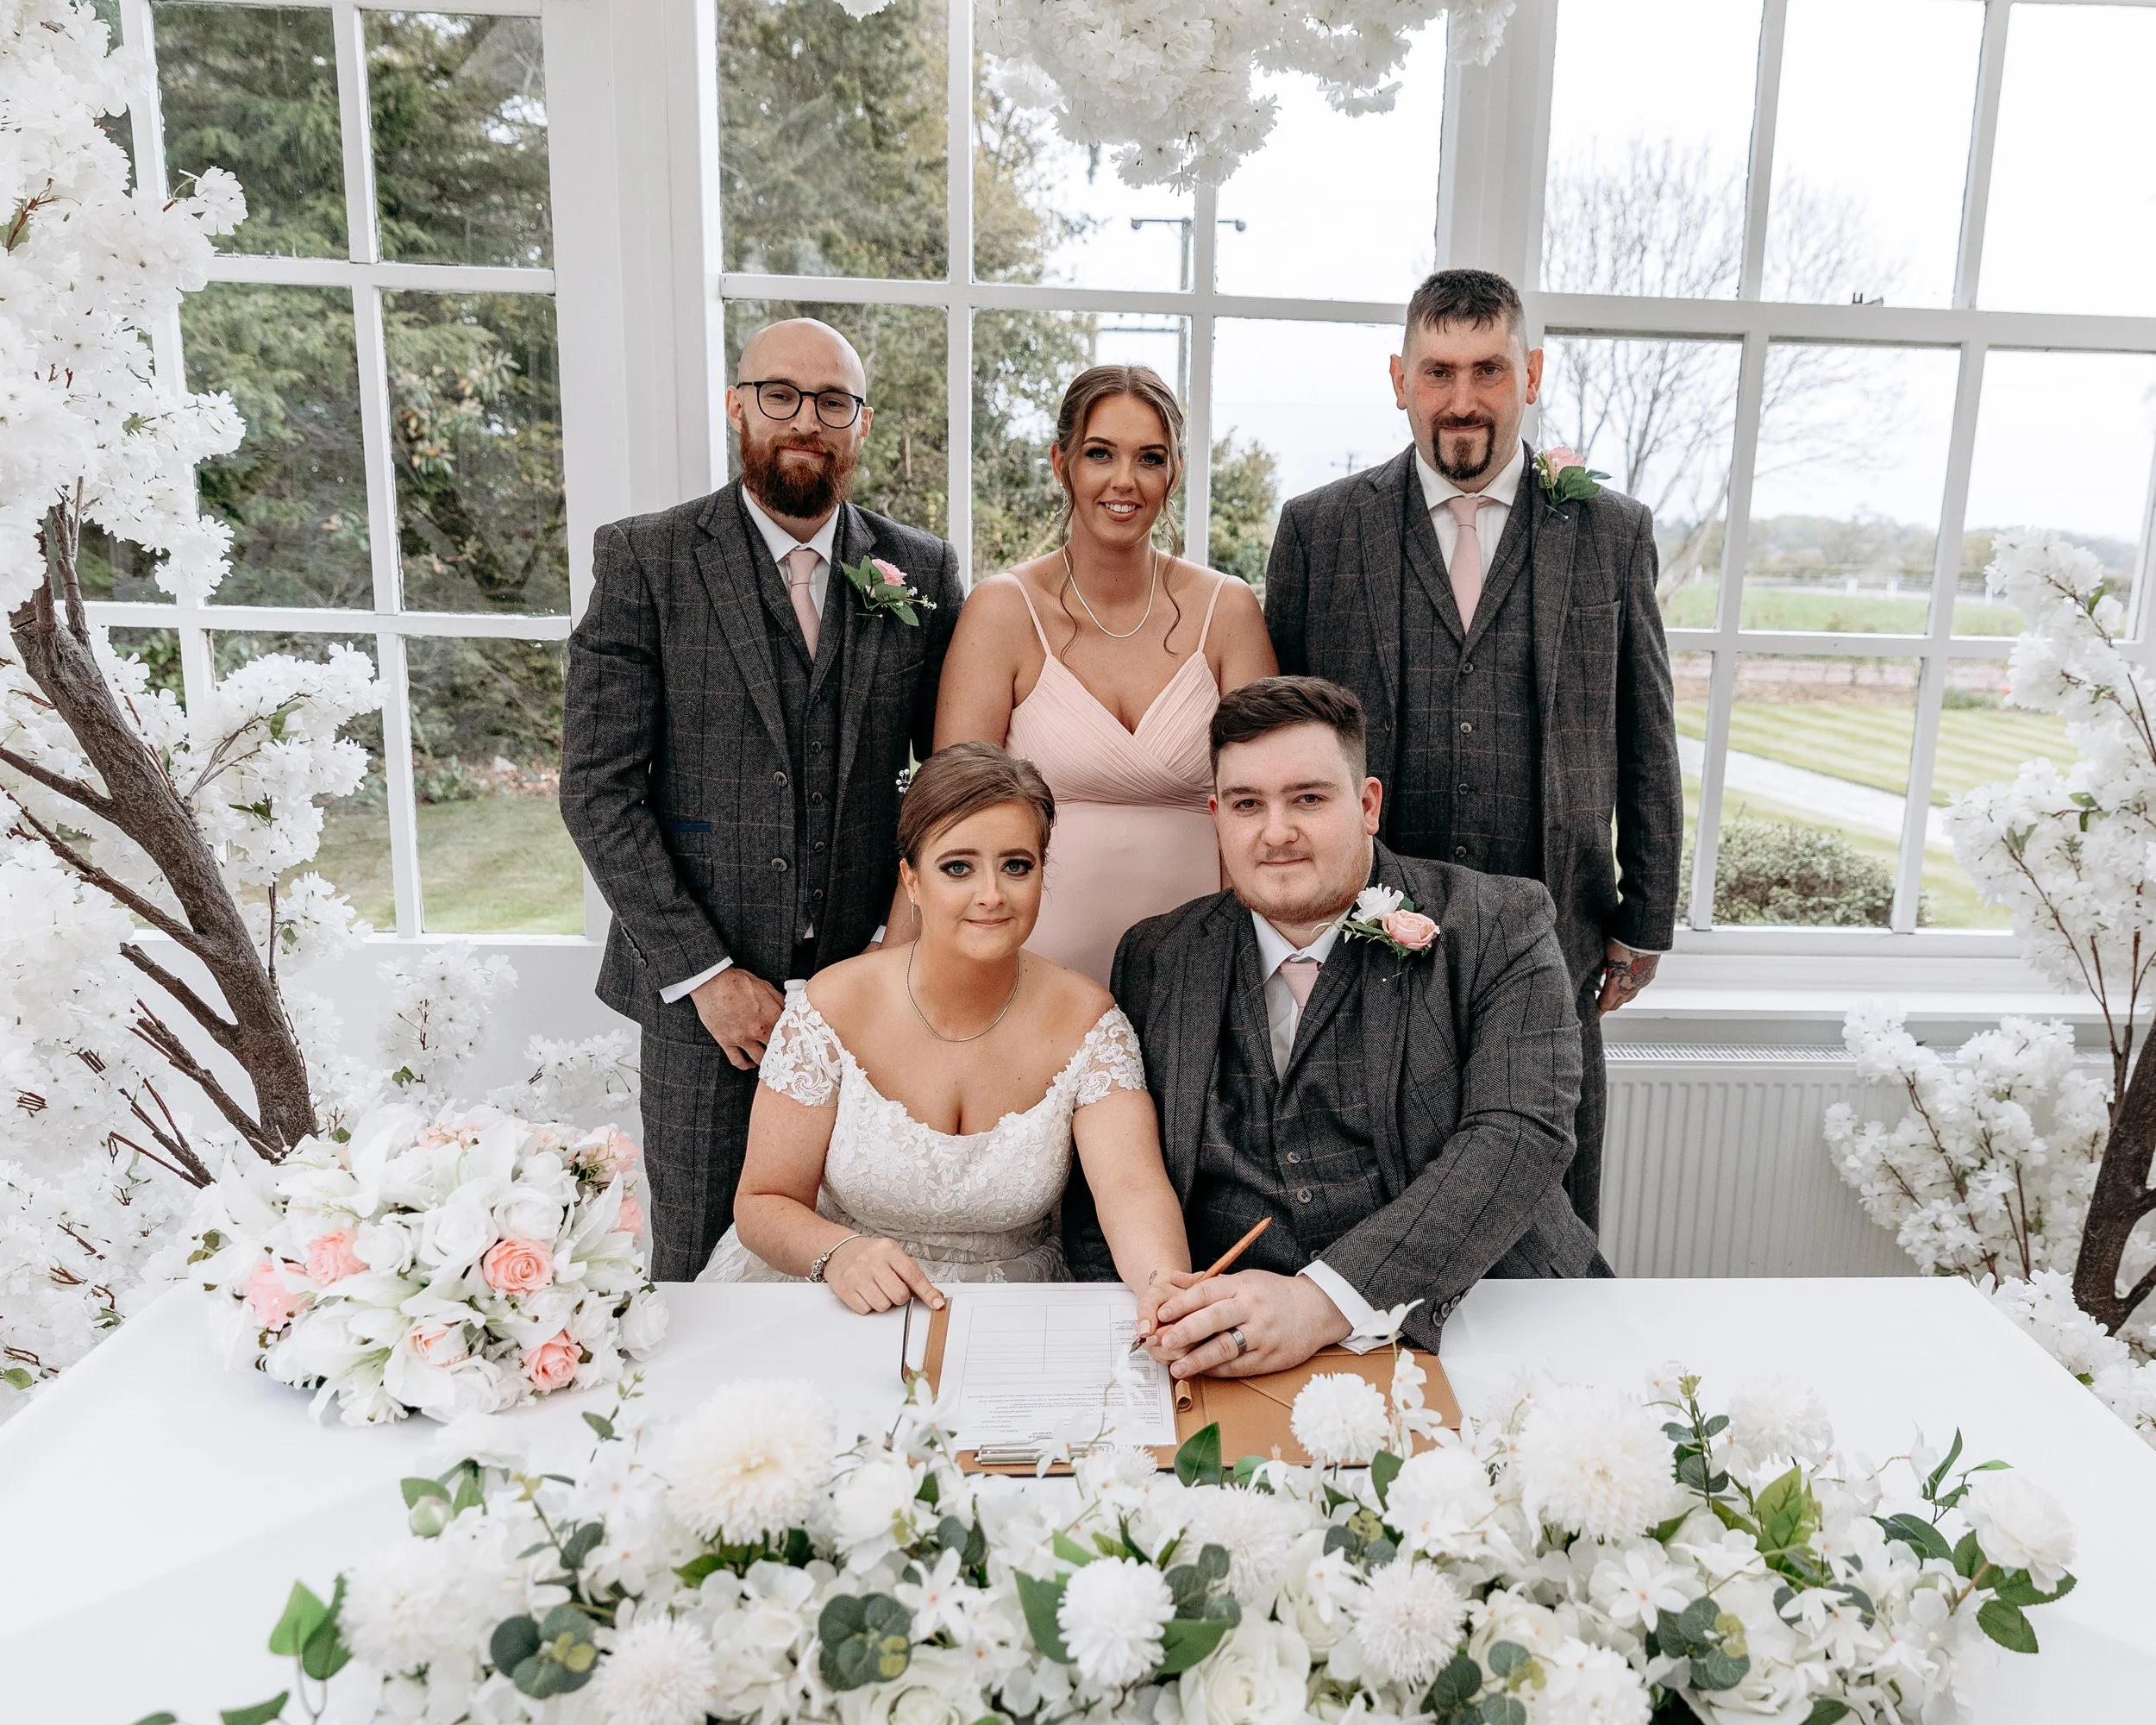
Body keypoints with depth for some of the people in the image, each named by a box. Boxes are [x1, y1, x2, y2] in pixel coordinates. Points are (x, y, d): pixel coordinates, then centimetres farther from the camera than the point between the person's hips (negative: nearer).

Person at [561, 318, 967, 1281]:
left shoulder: (922, 572, 5)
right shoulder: (645, 561, -2)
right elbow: (597, 789, -6)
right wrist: (705, 974, -10)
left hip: (874, 984, 2)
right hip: (703, 993, -1)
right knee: (700, 1267, 10)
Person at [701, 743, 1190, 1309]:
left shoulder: (1085, 1019, -4)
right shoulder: (830, 1009, -7)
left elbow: (1132, 1185, -18)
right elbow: (763, 1204, -5)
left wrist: (1170, 1288, -40)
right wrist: (838, 1253, -27)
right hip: (842, 1307, 1)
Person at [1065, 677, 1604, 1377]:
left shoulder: (1499, 929, 0)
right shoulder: (1156, 961, 9)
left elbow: (1520, 1139, -13)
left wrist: (1324, 1302, -26)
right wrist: (1143, 1311, -11)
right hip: (1227, 1359, 3)